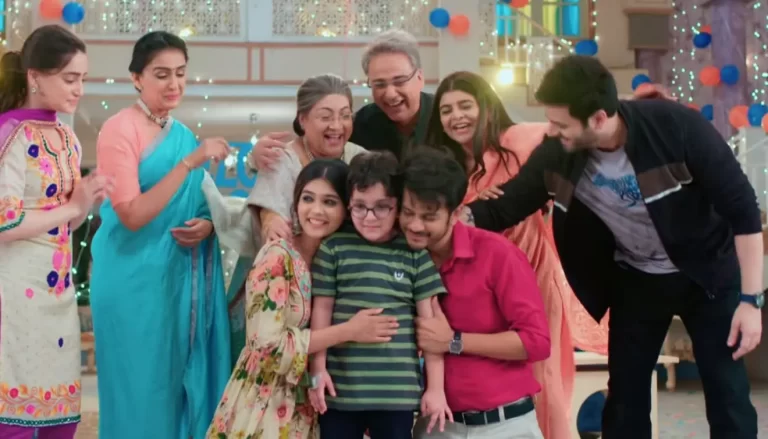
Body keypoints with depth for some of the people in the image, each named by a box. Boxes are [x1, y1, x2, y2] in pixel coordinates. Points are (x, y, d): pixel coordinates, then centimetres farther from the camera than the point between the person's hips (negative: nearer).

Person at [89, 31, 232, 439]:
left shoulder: (182, 134, 12)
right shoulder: (119, 129, -10)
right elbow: (132, 215, -18)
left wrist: (207, 225, -2)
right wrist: (190, 162, -23)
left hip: (183, 275, 7)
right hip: (135, 277, -7)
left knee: (185, 383, 9)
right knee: (143, 388, -1)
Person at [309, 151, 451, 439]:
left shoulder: (415, 254, 0)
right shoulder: (334, 248, 0)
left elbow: (430, 322, 3)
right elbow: (322, 310, 5)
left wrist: (435, 386, 2)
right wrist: (318, 370, 2)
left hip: (398, 390, 0)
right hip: (341, 387, 0)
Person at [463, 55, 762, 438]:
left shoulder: (676, 128, -30)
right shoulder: (556, 155, -21)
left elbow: (743, 210, -23)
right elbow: (502, 208, -8)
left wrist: (750, 299, -22)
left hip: (709, 274, -3)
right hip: (636, 280, 3)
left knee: (728, 399, 0)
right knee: (625, 400, 7)